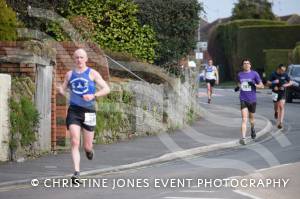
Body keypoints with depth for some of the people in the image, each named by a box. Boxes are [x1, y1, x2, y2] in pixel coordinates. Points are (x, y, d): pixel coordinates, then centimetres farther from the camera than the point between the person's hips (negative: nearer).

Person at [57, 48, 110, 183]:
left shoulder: (92, 74, 2)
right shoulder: (69, 74, 10)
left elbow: (106, 89, -2)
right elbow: (63, 90, 19)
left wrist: (94, 96, -19)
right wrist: (60, 90, -7)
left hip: (88, 110, -1)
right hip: (73, 110, 1)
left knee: (87, 146, 6)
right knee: (74, 142, -15)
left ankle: (89, 150, 45)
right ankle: (77, 173, -18)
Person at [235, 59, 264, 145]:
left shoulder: (254, 74, -3)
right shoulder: (239, 75, 6)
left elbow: (261, 86, -1)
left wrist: (254, 85, -20)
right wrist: (238, 87, 1)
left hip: (252, 100, 0)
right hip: (243, 100, 0)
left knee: (251, 117, 18)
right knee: (244, 119, -15)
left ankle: (252, 129, 51)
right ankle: (243, 138, -23)